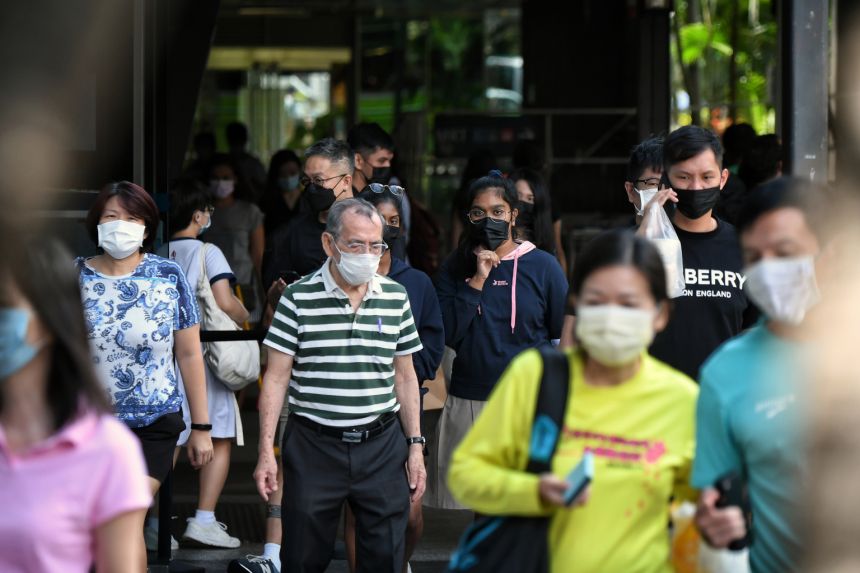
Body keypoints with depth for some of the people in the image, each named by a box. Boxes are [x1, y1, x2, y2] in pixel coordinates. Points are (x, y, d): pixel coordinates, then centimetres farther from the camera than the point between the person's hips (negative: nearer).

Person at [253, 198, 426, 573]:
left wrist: (415, 444, 7)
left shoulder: (395, 298, 5)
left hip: (381, 446, 2)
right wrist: (266, 451, -9)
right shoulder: (299, 298, -4)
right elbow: (276, 378, -4)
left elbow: (405, 376, 12)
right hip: (313, 447, -2)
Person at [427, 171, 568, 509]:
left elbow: (565, 338, 5)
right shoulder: (455, 269, 8)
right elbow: (448, 334, -3)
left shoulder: (542, 266, 2)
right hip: (469, 403, 2)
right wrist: (477, 280, -8)